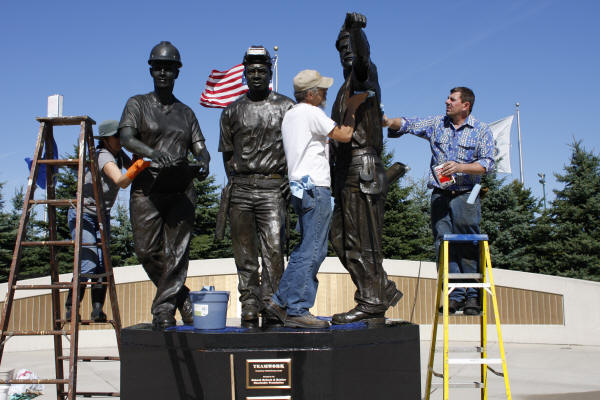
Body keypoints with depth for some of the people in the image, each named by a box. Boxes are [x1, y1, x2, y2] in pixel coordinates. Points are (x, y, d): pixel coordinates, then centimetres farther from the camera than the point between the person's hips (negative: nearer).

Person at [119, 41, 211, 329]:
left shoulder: (185, 112, 17)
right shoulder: (138, 104, 9)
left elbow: (199, 146, 11)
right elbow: (126, 138, -8)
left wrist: (203, 162, -13)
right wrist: (152, 153, -27)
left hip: (181, 189, 2)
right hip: (147, 188, -1)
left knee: (177, 251, -5)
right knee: (147, 250, -3)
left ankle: (163, 309, 0)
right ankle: (180, 297, 17)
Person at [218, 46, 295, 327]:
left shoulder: (286, 107, 8)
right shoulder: (232, 111, 15)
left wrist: (292, 181, -2)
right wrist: (233, 184, 10)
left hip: (273, 189, -2)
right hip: (240, 190, 2)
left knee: (273, 250, -12)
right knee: (245, 253, 2)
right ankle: (249, 309, 8)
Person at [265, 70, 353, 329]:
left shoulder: (289, 115, 19)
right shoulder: (311, 113, -9)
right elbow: (344, 136, -7)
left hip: (300, 188, 10)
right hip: (315, 187, -10)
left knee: (305, 249, 14)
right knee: (312, 251, -7)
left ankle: (281, 300, 14)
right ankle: (297, 311, -5)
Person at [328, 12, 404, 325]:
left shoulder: (365, 76, -2)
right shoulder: (347, 87, 25)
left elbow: (362, 59, -27)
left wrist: (356, 29, -45)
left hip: (362, 170, -9)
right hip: (346, 171, 10)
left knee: (362, 240, -8)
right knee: (341, 238, 11)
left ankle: (371, 305, -3)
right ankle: (384, 291, 18)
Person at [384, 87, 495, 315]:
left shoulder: (481, 131, 5)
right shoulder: (437, 124, 14)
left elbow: (487, 163, -3)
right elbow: (408, 125, 6)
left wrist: (460, 167, -16)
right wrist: (387, 122, -12)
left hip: (465, 196, -3)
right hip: (440, 196, 3)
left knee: (467, 248, -6)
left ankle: (473, 296, 3)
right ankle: (454, 295, 2)